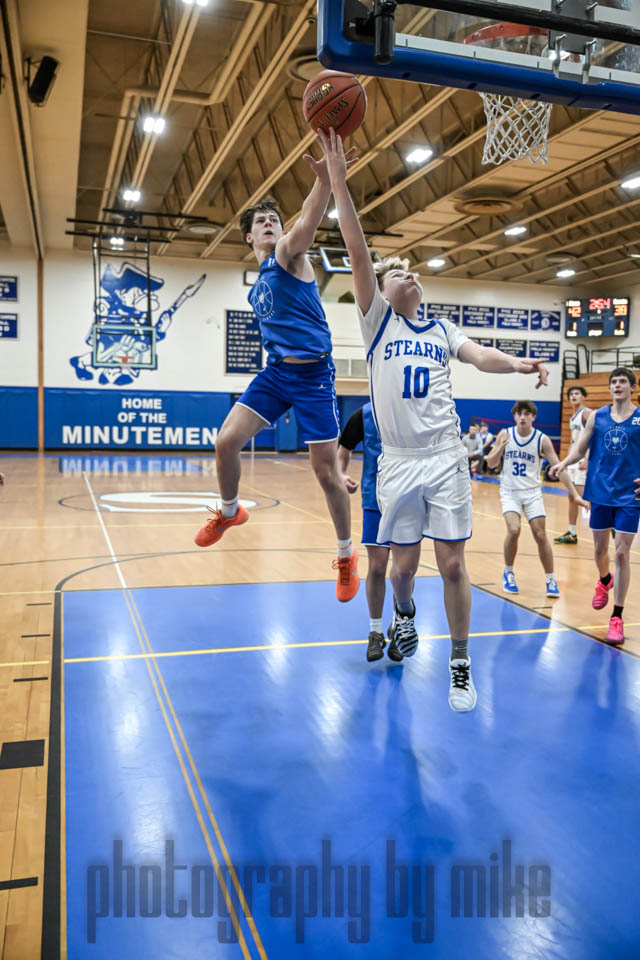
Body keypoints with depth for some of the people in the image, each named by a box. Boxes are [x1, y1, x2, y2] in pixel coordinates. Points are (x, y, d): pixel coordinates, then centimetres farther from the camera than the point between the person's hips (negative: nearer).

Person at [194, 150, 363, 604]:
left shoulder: (288, 253, -3)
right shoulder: (258, 284, 18)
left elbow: (309, 219, -25)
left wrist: (325, 180, -45)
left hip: (312, 374, -6)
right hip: (276, 370, 6)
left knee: (326, 470, -3)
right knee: (227, 440, -6)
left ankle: (347, 554, 16)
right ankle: (230, 511, 22)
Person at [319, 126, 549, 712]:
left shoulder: (442, 329, 14)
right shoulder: (377, 321, 6)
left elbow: (478, 355, -3)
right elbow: (358, 250, -3)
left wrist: (519, 364, -24)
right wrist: (338, 179, -10)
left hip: (446, 460, 1)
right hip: (398, 464, -1)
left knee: (453, 565, 0)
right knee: (403, 565, 5)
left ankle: (461, 664, 15)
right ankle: (403, 612, 40)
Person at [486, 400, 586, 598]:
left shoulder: (542, 439, -8)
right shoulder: (505, 434, -4)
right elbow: (491, 464, 0)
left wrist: (574, 494, -13)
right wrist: (501, 447, -19)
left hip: (532, 492, 0)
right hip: (509, 491, 0)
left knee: (541, 535, -3)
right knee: (514, 530, -19)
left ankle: (551, 580, 12)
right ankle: (508, 573, 4)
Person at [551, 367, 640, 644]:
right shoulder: (597, 416, 5)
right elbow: (580, 448, 7)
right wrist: (564, 462, -13)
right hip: (600, 491, 3)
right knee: (600, 549, 13)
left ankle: (617, 618, 4)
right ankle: (605, 581, 49)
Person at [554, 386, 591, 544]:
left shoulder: (587, 413, -10)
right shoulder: (572, 417, 17)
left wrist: (586, 460, -26)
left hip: (584, 459, -9)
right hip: (573, 459, 9)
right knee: (572, 497, 11)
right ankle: (572, 533, 17)